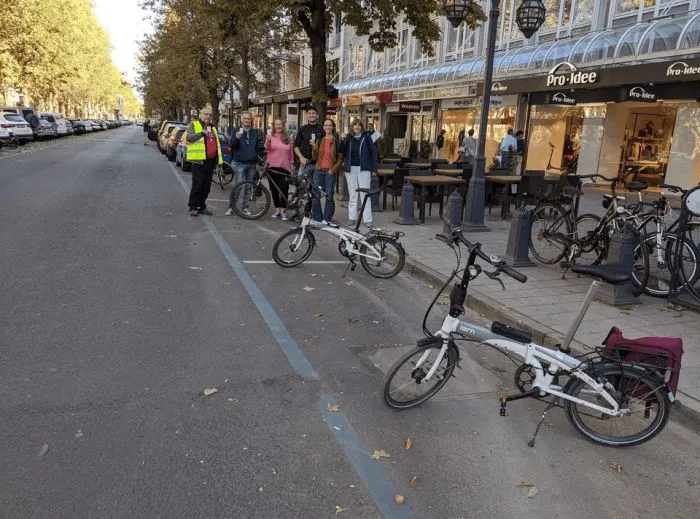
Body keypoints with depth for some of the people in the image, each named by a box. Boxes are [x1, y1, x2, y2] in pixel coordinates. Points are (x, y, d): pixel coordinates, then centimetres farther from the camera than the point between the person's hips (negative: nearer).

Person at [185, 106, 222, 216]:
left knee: (206, 186, 9)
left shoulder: (213, 128, 22)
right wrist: (201, 133, -27)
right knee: (197, 185, -6)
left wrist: (218, 158, 20)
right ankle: (193, 207, 2)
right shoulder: (193, 125, 2)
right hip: (199, 161, -6)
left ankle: (202, 206, 18)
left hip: (210, 161, 6)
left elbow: (216, 143, 28)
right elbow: (188, 137, -15)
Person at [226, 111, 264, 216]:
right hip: (240, 163, -3)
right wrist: (237, 138, -21)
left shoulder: (255, 132, 12)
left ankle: (245, 207, 17)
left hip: (252, 164, 3)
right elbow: (232, 147, -4)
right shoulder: (236, 131, 4)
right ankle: (231, 207, -4)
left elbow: (259, 147, 18)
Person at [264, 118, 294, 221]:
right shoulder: (270, 136, 2)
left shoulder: (287, 138, 8)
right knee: (274, 189, 7)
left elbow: (291, 153, 12)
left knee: (284, 190, -6)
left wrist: (292, 165, 11)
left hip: (284, 167, 0)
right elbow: (266, 147, -16)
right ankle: (277, 210, 19)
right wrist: (267, 140, -37)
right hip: (272, 167, 0)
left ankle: (282, 212, 1)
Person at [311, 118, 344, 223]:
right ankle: (317, 219, 11)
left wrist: (333, 169, -9)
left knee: (329, 196, -2)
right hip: (319, 171, 4)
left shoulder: (337, 141, 1)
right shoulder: (319, 141, 12)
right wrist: (314, 147, -7)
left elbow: (340, 158, 0)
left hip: (330, 171, -4)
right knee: (315, 196, 1)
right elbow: (315, 157, 9)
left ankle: (326, 219, 7)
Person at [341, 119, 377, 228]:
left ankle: (367, 219, 0)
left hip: (363, 169, -2)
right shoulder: (348, 138, 8)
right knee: (352, 194, 9)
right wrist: (342, 140, -13)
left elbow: (373, 153, 1)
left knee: (365, 194, -2)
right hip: (350, 169, 3)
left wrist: (373, 169, -4)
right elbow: (341, 151, 1)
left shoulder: (366, 138, 1)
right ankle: (352, 218, 16)